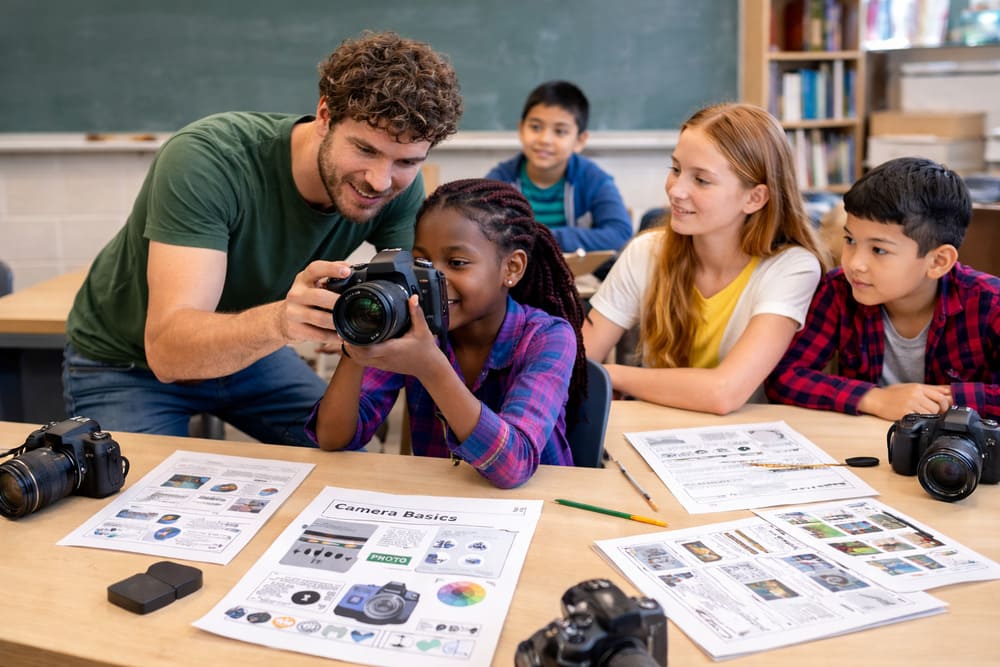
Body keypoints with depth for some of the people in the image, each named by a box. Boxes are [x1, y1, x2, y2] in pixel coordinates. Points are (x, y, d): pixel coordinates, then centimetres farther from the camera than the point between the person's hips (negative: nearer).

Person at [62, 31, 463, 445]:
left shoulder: (399, 185, -20)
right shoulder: (205, 160, -34)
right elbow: (167, 348, -40)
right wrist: (280, 321, -59)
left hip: (248, 350, 4)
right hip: (128, 364, -3)